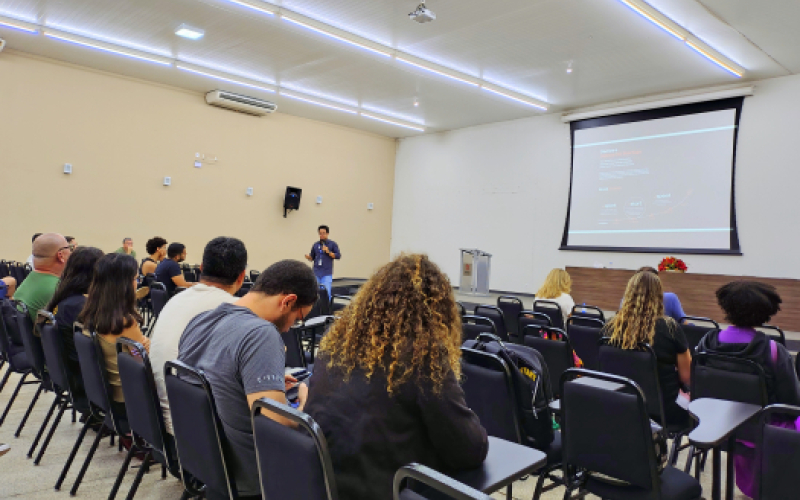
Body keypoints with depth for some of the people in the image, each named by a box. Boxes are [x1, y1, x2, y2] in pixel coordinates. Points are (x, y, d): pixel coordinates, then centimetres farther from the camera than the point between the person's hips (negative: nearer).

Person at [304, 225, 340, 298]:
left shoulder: (332, 244, 2)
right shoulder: (315, 245, 11)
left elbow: (338, 256, -2)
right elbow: (312, 257, 17)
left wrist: (328, 252, -14)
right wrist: (308, 257, -5)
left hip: (327, 273, -3)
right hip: (316, 273, 3)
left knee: (326, 292, -9)